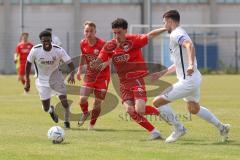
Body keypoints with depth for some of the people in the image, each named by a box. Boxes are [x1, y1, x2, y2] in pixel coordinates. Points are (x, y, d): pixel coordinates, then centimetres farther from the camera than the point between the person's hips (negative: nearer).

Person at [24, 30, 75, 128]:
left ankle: (67, 121, 17)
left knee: (64, 100, -9)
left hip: (56, 78, 0)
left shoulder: (58, 50, -19)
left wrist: (72, 74, -37)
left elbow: (70, 63, -18)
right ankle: (51, 110, 39)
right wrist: (27, 81, -4)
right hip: (42, 81, 0)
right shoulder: (35, 50, -17)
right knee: (46, 108, 0)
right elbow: (28, 64, -4)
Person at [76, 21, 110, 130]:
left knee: (97, 102, -1)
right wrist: (79, 69, 15)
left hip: (102, 75, -3)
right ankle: (85, 113, 24)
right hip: (89, 75, 3)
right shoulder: (83, 43, -3)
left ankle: (91, 125, 17)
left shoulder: (102, 44, -18)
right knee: (83, 99, -11)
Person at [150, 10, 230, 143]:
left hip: (188, 81, -11)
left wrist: (191, 65, -47)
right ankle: (222, 127, 33)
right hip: (194, 78, 11)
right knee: (194, 109, 30)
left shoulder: (176, 34, -12)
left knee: (158, 102, -9)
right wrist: (162, 73, 30)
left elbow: (190, 45, -34)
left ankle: (178, 128, -1)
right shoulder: (180, 34, 20)